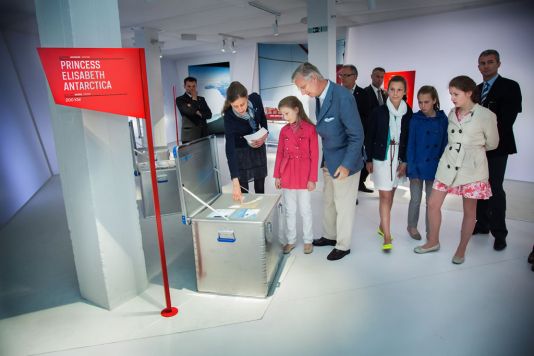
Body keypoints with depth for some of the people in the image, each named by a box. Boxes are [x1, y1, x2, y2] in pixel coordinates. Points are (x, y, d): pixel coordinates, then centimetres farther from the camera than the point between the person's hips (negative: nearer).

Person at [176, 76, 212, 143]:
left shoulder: (201, 99, 19)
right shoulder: (180, 99, 3)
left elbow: (209, 114, 10)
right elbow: (189, 111, -14)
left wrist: (199, 113, -7)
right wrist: (194, 99, -1)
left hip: (203, 135, 5)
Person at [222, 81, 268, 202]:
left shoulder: (256, 99, -20)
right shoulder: (229, 117, -30)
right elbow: (230, 148, -36)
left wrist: (265, 134, -15)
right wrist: (235, 180, -44)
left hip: (258, 147, 4)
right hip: (239, 151, -3)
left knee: (260, 187, 12)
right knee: (242, 190, -3)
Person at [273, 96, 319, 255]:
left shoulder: (310, 129, -7)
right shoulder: (284, 130, 5)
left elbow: (314, 155, -7)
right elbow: (280, 154, 8)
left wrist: (312, 178, -8)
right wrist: (277, 175, 4)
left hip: (304, 176, -3)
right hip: (287, 175, 4)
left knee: (305, 210, 9)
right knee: (289, 210, 13)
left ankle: (308, 240, 25)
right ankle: (291, 240, 27)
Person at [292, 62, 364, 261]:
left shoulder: (343, 97, -25)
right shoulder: (319, 96, 2)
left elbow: (357, 135, -22)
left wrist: (346, 165, -21)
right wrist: (325, 159, 9)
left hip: (344, 163, -8)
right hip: (329, 161, 8)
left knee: (344, 207, 8)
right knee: (328, 202, 21)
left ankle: (343, 246, 27)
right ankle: (330, 236, 41)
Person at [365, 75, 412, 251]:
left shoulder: (408, 113, -1)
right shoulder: (378, 112, -7)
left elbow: (410, 139, 4)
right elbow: (369, 137, -2)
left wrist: (405, 161, -1)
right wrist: (369, 160, -2)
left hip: (399, 159, 3)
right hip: (381, 158, -3)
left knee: (390, 194, 13)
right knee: (385, 196, -5)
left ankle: (382, 226, 30)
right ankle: (387, 237, -2)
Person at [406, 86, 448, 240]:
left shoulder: (443, 119, -3)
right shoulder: (415, 119, -8)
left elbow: (444, 145, 2)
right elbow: (410, 145, -8)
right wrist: (412, 169, -13)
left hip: (435, 167, 2)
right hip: (417, 166, -2)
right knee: (416, 199, 8)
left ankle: (431, 231, 24)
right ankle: (412, 226, 28)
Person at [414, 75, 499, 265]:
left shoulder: (486, 115, -10)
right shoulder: (452, 113, 5)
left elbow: (492, 143, 3)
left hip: (471, 167, -4)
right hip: (448, 164, 5)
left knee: (469, 210, 8)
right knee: (433, 204, 5)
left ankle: (461, 249, 26)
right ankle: (433, 242, 24)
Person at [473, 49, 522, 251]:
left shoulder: (509, 86, -4)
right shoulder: (476, 89, 15)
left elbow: (507, 119, -11)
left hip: (496, 146, -5)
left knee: (495, 188, -7)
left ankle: (499, 233, 2)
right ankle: (482, 224, 21)